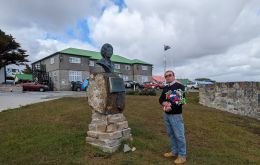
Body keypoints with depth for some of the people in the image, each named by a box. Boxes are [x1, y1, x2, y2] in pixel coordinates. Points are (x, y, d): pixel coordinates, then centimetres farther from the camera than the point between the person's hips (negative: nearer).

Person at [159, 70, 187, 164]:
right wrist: (164, 103, -12)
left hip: (176, 115, -7)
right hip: (166, 114, 7)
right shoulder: (165, 88, 12)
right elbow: (161, 99, 10)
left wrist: (171, 106, -25)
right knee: (170, 134, 16)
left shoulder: (179, 86, -9)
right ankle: (174, 151, 32)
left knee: (179, 135, 1)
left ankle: (182, 155, 16)